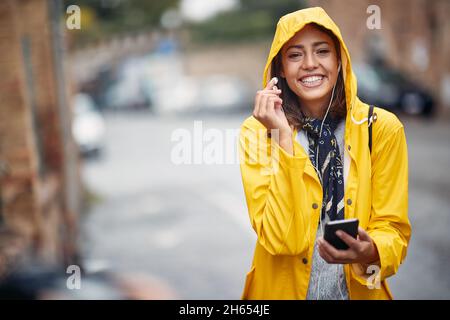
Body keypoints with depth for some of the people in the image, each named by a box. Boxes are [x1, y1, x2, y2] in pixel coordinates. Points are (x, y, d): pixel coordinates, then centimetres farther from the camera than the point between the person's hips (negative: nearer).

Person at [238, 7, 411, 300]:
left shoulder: (383, 128, -4)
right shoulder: (257, 130, -5)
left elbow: (393, 231, -2)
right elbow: (280, 239, -14)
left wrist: (371, 253, -22)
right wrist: (283, 137, -19)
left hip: (360, 288, 1)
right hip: (282, 288, 0)